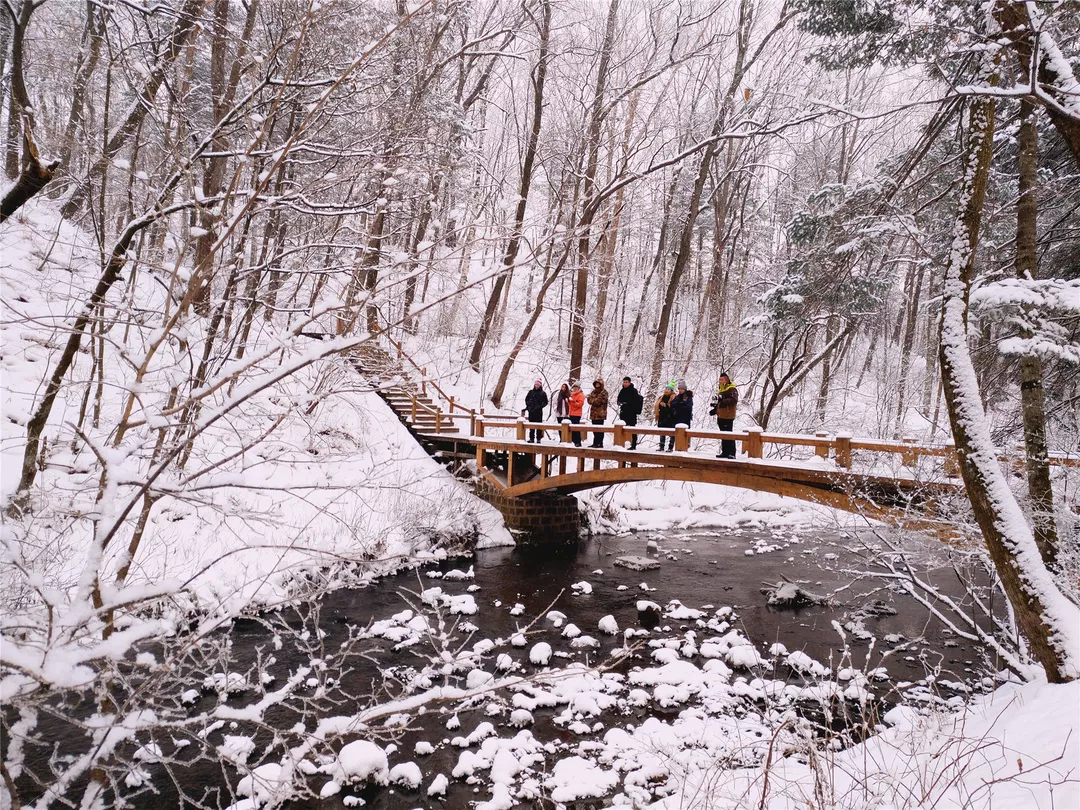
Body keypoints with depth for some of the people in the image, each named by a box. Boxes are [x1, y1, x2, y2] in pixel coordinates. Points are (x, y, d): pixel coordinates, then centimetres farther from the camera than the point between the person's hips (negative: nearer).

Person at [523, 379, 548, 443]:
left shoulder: (543, 393, 0)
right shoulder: (531, 392, 7)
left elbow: (545, 402, 2)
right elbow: (526, 399, 16)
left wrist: (540, 406, -10)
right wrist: (528, 405, 3)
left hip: (538, 412, -3)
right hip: (531, 411, 3)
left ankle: (538, 438, 4)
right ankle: (531, 438, 12)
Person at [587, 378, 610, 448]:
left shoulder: (604, 392, -5)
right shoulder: (593, 391, 18)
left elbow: (600, 401, -15)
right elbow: (589, 400, 8)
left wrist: (593, 400, -3)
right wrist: (596, 400, -10)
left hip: (600, 413, -7)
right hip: (593, 413, 7)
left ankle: (600, 443, -4)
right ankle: (595, 443, 16)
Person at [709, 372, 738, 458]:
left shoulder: (732, 389, -9)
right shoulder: (720, 389, 20)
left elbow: (734, 400, -24)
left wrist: (722, 401, -33)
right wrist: (714, 409, 15)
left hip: (728, 416, -9)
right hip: (720, 416, 9)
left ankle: (732, 453, -8)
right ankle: (725, 452, 19)